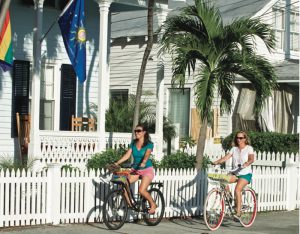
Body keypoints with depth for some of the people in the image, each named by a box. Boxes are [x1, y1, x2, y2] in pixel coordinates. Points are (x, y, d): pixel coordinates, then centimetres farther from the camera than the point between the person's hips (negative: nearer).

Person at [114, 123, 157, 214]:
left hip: (147, 169, -5)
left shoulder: (149, 144, -10)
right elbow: (127, 155, -5)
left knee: (142, 190, -22)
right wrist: (117, 163, -19)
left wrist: (143, 163, -47)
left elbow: (147, 155, -27)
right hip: (136, 169, 5)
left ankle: (153, 205, 4)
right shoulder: (133, 143, 4)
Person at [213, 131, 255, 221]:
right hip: (235, 173, 5)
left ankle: (238, 213, -23)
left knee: (237, 190, -27)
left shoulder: (249, 148, -1)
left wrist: (246, 164, -39)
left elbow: (251, 159, -17)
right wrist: (217, 162, -21)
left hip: (246, 173, -5)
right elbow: (226, 157, -3)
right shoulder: (234, 149, 10)